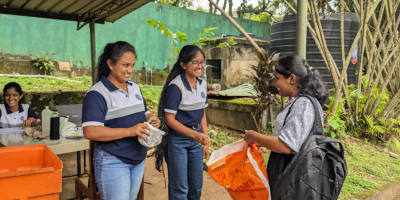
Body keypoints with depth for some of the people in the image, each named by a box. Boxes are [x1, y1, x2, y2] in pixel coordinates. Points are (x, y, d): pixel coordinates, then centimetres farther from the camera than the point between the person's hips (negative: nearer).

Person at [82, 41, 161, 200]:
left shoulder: (135, 88, 8)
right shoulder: (97, 94, -16)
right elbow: (90, 132, -23)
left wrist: (150, 118, -6)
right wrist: (129, 131, -30)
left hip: (138, 160, 7)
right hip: (112, 162, -7)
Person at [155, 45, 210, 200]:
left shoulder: (202, 84, 2)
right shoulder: (176, 87, -20)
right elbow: (169, 119, -20)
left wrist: (204, 138, 8)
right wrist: (195, 135, -28)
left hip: (195, 138, 7)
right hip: (177, 140, -6)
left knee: (196, 185, 17)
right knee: (180, 187, 6)